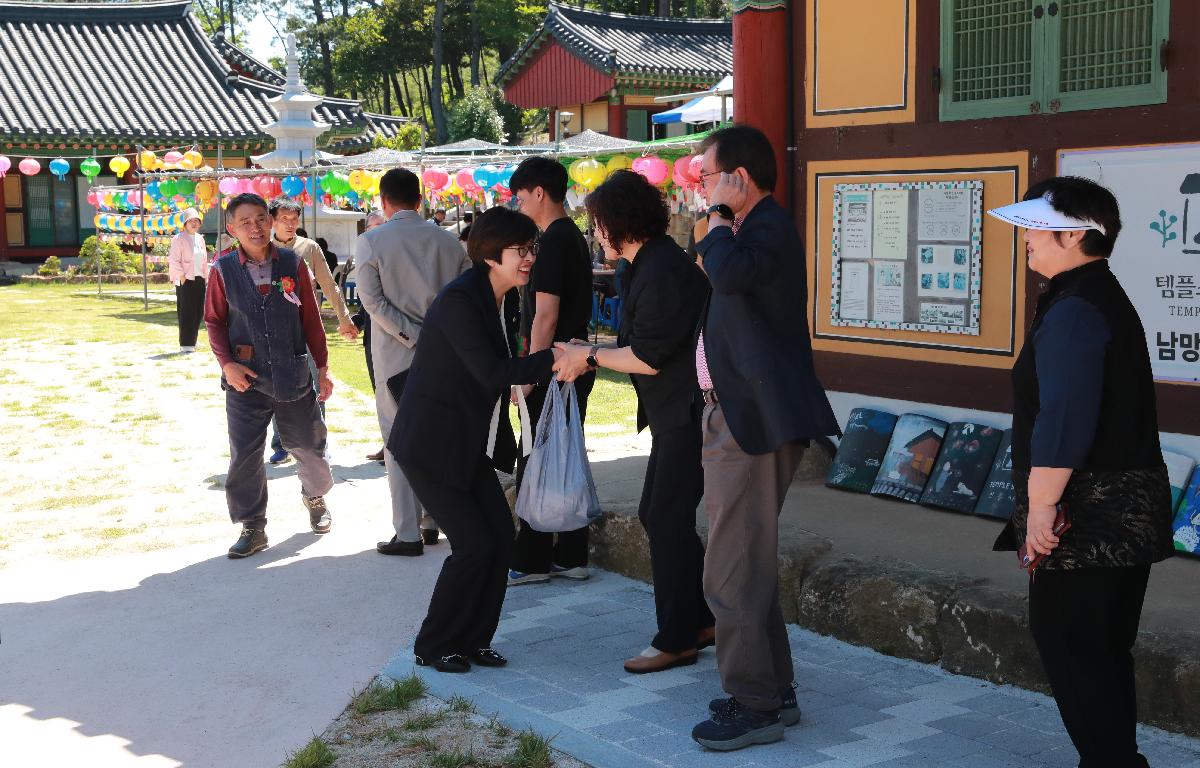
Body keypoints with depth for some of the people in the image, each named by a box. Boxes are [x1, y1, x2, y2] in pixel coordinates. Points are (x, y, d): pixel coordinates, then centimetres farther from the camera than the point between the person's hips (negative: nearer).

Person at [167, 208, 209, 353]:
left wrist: (205, 276, 14)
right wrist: (182, 277, -15)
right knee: (186, 312, -7)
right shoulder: (179, 239, -7)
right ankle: (186, 344, -4)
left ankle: (191, 341, 21)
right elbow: (174, 260, -12)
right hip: (186, 281, -7)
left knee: (198, 312, 9)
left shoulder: (200, 239, 15)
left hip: (199, 280, 7)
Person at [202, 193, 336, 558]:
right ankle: (253, 528, 14)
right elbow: (214, 321, 3)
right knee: (244, 456, 1)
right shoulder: (224, 270, -3)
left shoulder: (293, 264, -1)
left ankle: (316, 499, 40)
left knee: (308, 446, 12)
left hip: (294, 375, 1)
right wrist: (227, 363, -10)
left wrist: (322, 367, 4)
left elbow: (311, 319, 4)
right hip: (246, 378, -1)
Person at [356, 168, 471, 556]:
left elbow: (373, 299, -13)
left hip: (395, 355, -3)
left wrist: (414, 336, -13)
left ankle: (408, 534, 3)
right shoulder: (447, 241, 3)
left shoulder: (371, 241, -6)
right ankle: (431, 522, 22)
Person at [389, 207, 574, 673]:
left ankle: (473, 639, 18)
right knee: (474, 544, -9)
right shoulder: (459, 301, -22)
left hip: (472, 443, 9)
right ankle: (432, 647, 9)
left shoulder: (505, 301, 6)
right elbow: (491, 373, -31)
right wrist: (554, 359, -33)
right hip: (431, 445, -9)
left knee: (501, 536, 3)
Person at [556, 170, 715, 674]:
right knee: (656, 514, 15)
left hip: (690, 414, -11)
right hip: (676, 412, 11)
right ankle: (700, 620, 24)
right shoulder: (650, 264, 13)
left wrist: (589, 354, -8)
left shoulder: (662, 273, -21)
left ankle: (677, 640, 4)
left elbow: (646, 358, -20)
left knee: (668, 520, -5)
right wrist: (589, 356, 14)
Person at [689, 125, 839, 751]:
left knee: (733, 573, -7)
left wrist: (718, 216, -20)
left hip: (753, 424, -11)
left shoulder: (771, 229, -15)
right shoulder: (751, 230, 17)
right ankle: (772, 690, 28)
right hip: (733, 418, 11)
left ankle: (755, 705, 3)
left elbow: (729, 273, -36)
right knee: (748, 565, 18)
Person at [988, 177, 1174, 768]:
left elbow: (1063, 421, -27)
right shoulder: (1106, 298, 17)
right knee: (1104, 648, 17)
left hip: (1089, 513, -10)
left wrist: (1040, 507, -22)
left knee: (1068, 644, -3)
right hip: (1128, 507, 10)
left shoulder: (1073, 310, -18)